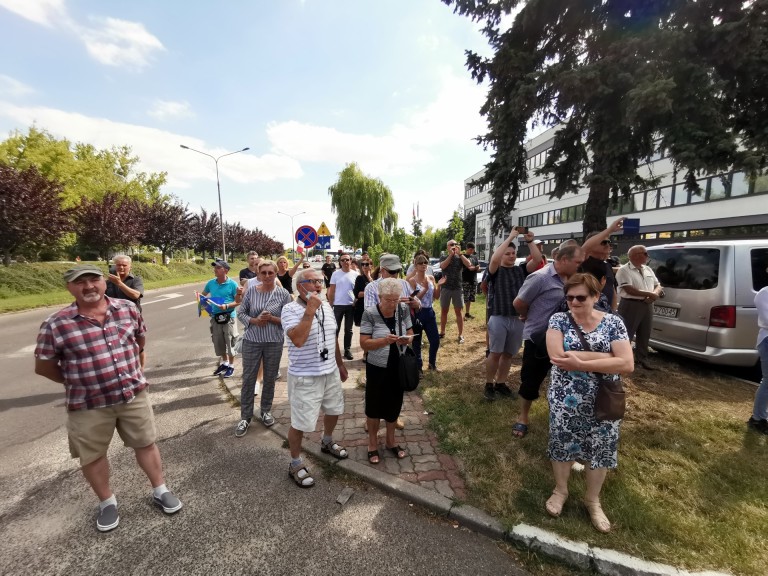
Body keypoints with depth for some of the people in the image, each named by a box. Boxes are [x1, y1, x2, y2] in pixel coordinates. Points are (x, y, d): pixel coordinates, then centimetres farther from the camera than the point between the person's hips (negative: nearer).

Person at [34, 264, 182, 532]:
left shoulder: (128, 309, -5)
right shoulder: (56, 325, -13)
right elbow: (43, 366, -2)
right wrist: (77, 382, 5)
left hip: (134, 394, 2)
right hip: (88, 405, -1)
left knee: (146, 443, 13)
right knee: (92, 456, 15)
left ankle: (160, 491, 33)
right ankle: (107, 502, 39)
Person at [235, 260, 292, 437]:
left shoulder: (283, 294, -6)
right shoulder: (251, 291, -3)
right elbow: (240, 313, 3)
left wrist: (272, 318, -20)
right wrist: (254, 320, -14)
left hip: (274, 342, 0)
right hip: (251, 341, 1)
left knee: (269, 378, 13)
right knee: (248, 379, 7)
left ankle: (266, 410, 35)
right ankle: (245, 417, 23)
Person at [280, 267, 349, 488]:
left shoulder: (326, 306, 4)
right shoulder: (290, 309, -19)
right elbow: (298, 340, -35)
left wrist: (340, 364, 18)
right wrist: (310, 311, -34)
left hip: (330, 372, 7)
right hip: (305, 377, -7)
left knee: (334, 410, 24)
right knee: (300, 423, 5)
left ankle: (327, 442, 52)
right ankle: (295, 464, 29)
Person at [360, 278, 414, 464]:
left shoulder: (403, 310, -5)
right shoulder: (370, 314, -17)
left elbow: (410, 333, 4)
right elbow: (364, 343, -17)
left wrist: (407, 339, -19)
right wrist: (385, 340, -31)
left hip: (398, 366, 4)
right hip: (377, 367, -4)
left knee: (394, 404, 18)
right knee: (375, 405, 13)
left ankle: (390, 441, 41)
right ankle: (373, 444, 35)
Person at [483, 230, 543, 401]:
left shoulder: (521, 270, 10)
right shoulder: (496, 270, 0)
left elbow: (537, 259, -2)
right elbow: (494, 259, -21)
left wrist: (529, 241, -14)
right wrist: (510, 237, -19)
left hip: (518, 319, 4)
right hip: (498, 318, -4)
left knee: (509, 354, 13)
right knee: (495, 353, 0)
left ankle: (501, 384, 26)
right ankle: (489, 385, 13)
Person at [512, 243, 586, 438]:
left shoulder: (567, 278, 3)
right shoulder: (540, 277, -20)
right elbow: (518, 303, -16)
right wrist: (531, 318, 3)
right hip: (537, 338, -6)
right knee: (531, 380, 6)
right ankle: (523, 417, 26)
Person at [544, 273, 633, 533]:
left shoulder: (613, 322, -6)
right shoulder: (559, 319, -8)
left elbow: (627, 364, -16)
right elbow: (557, 356, -22)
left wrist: (581, 363, -24)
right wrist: (605, 356, -21)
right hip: (565, 399, -1)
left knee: (601, 450, 14)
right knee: (563, 444, 12)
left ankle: (592, 499, 40)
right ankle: (560, 490, 39)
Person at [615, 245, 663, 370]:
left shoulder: (648, 269, 15)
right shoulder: (624, 270, -10)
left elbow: (658, 286, 17)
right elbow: (629, 290, -18)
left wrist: (654, 295, -5)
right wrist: (650, 294, -14)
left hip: (648, 305, 8)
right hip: (630, 306, -8)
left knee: (644, 334, 15)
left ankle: (641, 358, 27)